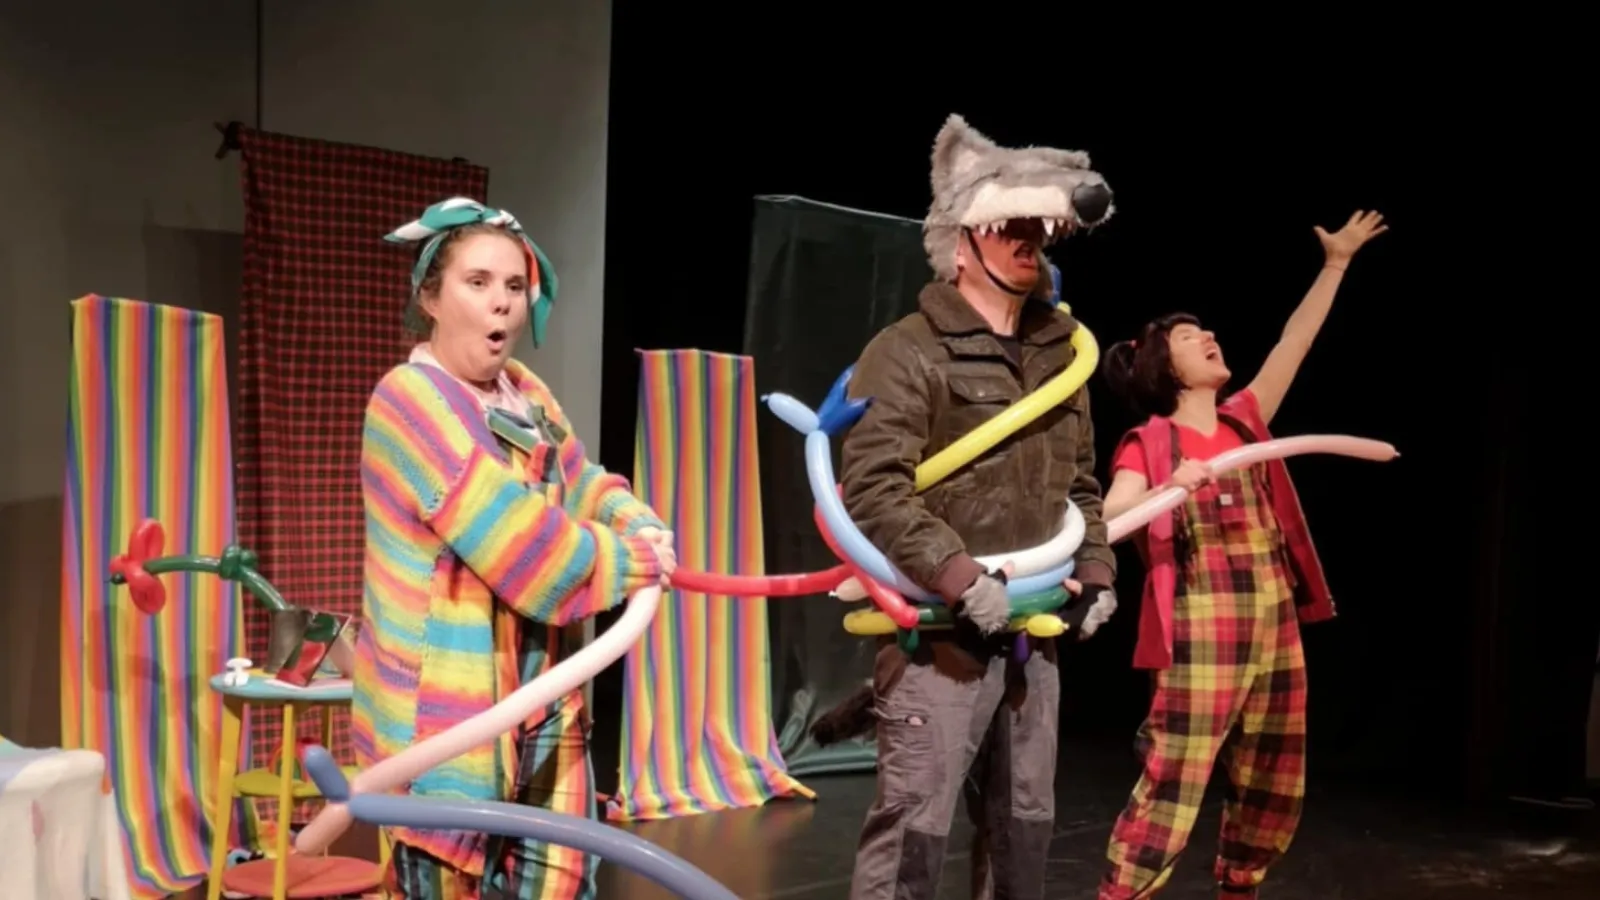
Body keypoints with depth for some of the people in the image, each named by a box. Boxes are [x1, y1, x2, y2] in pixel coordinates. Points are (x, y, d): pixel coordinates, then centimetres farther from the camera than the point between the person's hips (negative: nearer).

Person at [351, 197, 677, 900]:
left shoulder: (528, 397, 10)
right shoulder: (411, 399, -17)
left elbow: (584, 485, 17)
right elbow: (519, 541, -22)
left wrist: (639, 528, -5)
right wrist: (632, 562, -10)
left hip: (537, 702, 8)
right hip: (446, 710, -8)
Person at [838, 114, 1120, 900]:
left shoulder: (1060, 351, 13)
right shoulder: (910, 350, -10)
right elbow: (871, 489, -19)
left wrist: (1096, 570, 10)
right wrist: (960, 578, -23)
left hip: (1034, 631, 8)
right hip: (939, 630, -7)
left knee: (1024, 823, 17)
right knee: (914, 826, -5)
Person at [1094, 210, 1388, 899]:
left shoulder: (1244, 421, 14)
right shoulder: (1148, 444, -2)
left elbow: (1294, 343, 15)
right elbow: (1109, 518, -15)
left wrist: (1336, 262, 15)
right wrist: (1170, 488, -30)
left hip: (1277, 629, 7)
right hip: (1202, 633, -6)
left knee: (1276, 789, 14)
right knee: (1172, 787, -9)